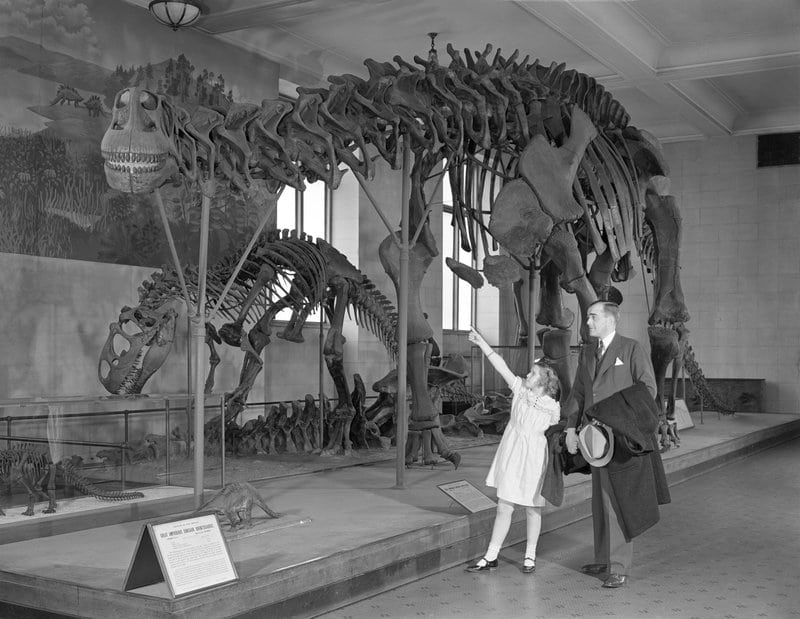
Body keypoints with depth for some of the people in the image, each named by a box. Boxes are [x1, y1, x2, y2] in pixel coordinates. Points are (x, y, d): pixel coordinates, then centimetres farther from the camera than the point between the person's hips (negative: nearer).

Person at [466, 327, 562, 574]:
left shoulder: (552, 407, -8)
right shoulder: (520, 388, -1)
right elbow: (501, 365, -5)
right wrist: (481, 342, -9)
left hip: (533, 456, -2)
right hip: (510, 454, 3)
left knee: (532, 509, 10)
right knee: (504, 507, 5)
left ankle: (530, 556, 26)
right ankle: (491, 557, 11)